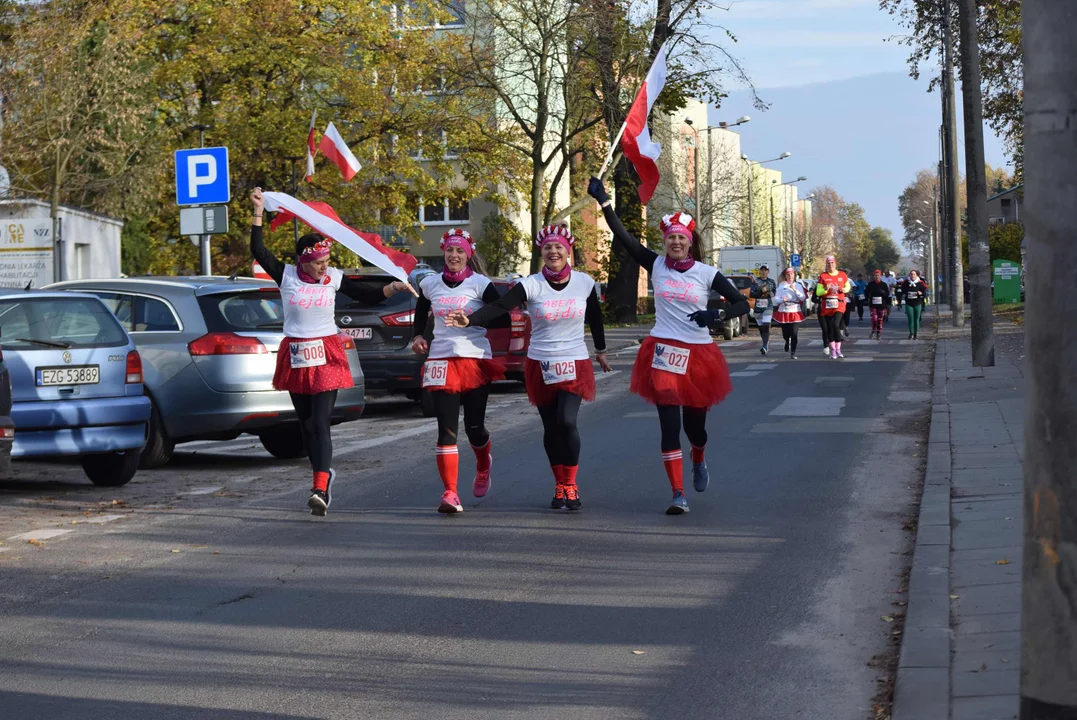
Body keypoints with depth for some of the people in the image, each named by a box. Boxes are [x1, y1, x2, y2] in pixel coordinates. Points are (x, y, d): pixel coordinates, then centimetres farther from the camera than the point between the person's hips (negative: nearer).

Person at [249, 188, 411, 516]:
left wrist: (394, 287, -11)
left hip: (326, 356, -2)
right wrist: (258, 213, -12)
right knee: (306, 424, 12)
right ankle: (324, 474, 33)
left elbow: (368, 295, 4)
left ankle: (320, 490, -22)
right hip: (295, 358, 2)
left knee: (320, 423, -12)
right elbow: (258, 250, -7)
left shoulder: (334, 278, 0)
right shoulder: (287, 276, -2)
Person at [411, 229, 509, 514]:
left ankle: (483, 466, 41)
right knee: (447, 429, -9)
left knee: (474, 427, 6)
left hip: (476, 361, -1)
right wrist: (418, 336, 10)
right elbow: (421, 314, 26)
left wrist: (471, 320, -15)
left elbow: (504, 320, -6)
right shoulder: (429, 284, 8)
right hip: (441, 362, 2)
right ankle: (450, 494, -10)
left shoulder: (480, 284, -2)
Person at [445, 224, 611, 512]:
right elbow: (498, 307, -21)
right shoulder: (531, 285, -9)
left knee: (567, 422, -17)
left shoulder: (584, 282, -3)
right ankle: (559, 486, 23)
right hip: (540, 366, 1)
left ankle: (570, 485, -2)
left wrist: (601, 351, 24)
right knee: (551, 427, 6)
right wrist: (470, 320, -38)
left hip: (575, 364, 0)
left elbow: (595, 317, 13)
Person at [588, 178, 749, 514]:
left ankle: (699, 462, 47)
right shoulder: (656, 265, 1)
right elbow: (623, 237, -5)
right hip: (663, 353, 0)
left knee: (694, 424, 10)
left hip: (697, 355, 0)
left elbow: (742, 304, -1)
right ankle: (678, 495, -8)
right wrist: (604, 202, -13)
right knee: (669, 424, -10)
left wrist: (716, 314, -20)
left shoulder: (706, 273, -2)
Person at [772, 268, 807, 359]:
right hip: (783, 311, 1)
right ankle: (787, 342, 42)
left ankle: (793, 353, -7)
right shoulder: (781, 285, 6)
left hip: (795, 312, -1)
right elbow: (776, 298, 3)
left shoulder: (798, 286, 8)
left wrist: (795, 290, -15)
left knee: (794, 334, -10)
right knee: (785, 334, 7)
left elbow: (803, 298, -3)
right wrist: (782, 300, -18)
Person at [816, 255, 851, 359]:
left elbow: (848, 286, 21)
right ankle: (833, 350, 18)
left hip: (839, 304, -1)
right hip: (826, 305, 1)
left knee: (835, 324, -18)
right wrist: (825, 289, -18)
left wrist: (845, 289, -2)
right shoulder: (822, 276, 1)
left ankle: (838, 349, -7)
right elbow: (818, 292, 1)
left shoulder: (842, 275, 4)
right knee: (828, 327, 4)